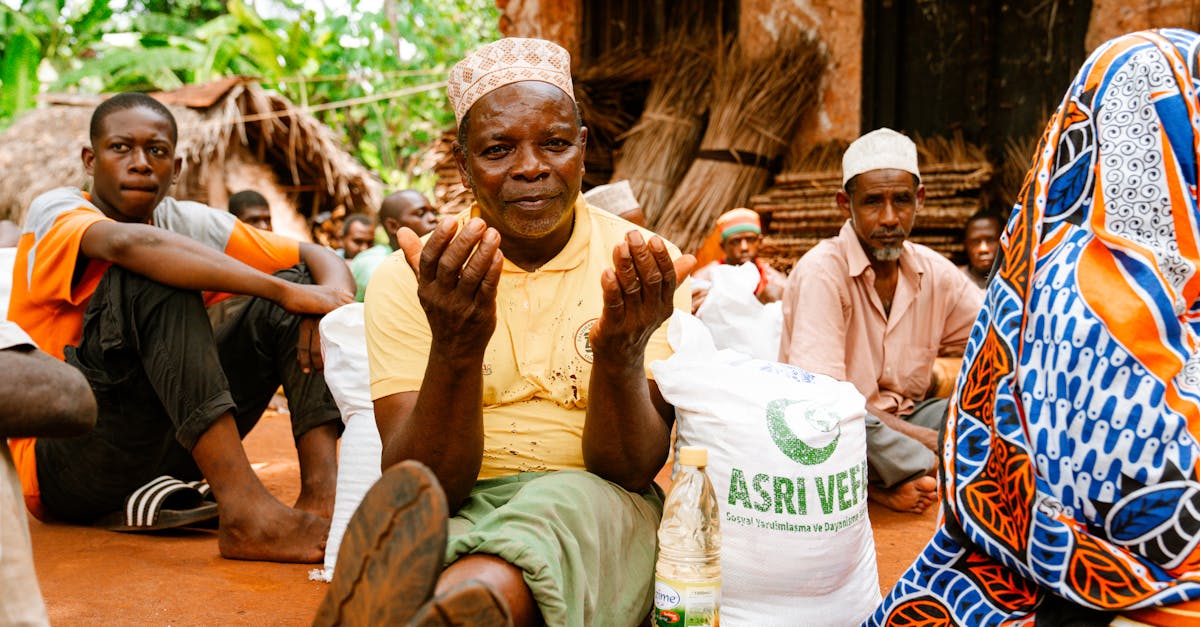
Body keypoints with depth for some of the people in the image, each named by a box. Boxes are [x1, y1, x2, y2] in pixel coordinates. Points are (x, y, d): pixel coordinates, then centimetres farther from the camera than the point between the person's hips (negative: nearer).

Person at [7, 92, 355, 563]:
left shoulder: (191, 223, 7)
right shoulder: (55, 212, -7)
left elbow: (321, 259, 4)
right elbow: (127, 242, -32)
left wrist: (330, 303, -21)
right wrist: (287, 292, -32)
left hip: (168, 450, 6)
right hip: (65, 466, -5)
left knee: (300, 278, -3)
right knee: (153, 274, -27)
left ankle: (322, 492, -25)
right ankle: (245, 511, -38)